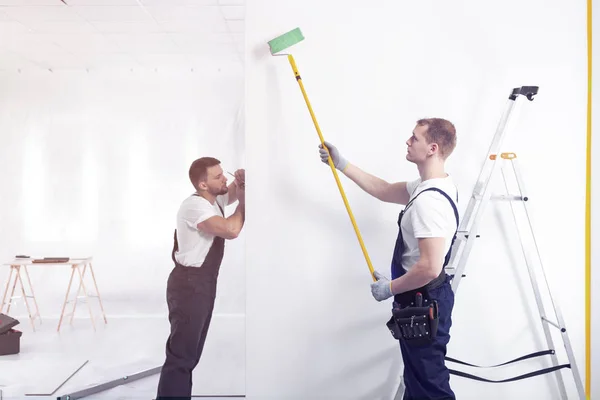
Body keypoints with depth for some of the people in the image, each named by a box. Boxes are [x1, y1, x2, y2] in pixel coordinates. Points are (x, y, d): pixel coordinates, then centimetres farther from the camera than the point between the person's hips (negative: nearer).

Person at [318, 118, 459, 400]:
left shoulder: (429, 200, -27)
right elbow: (384, 190, 16)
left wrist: (390, 288, -17)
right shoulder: (430, 186, 6)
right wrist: (342, 164, 13)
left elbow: (430, 268, -32)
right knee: (419, 374, 23)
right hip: (424, 299, 10)